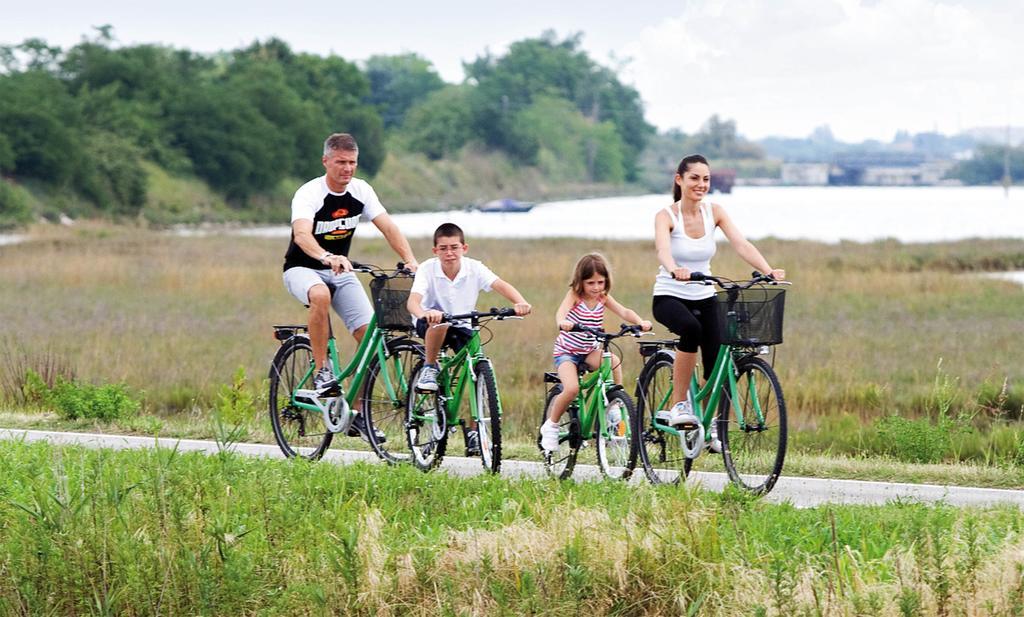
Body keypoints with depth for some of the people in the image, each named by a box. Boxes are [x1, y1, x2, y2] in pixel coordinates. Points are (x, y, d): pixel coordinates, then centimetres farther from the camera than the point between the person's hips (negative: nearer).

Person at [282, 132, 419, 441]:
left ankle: (358, 412, -2)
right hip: (302, 269, -5)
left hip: (340, 270, 5)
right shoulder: (309, 194, -21)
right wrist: (327, 258, -58)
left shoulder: (361, 190, -5)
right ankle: (321, 371, -25)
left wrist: (411, 261, -28)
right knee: (321, 296, -40)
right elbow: (302, 234, -38)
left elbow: (387, 226, -12)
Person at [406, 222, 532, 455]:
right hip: (431, 323, -2)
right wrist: (424, 313, -60)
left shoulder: (474, 268, -17)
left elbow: (500, 285, -32)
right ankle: (429, 368, -15)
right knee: (441, 321, -39)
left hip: (461, 326, 3)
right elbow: (413, 300, -36)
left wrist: (520, 302, -53)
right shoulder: (428, 269, -21)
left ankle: (474, 431, -2)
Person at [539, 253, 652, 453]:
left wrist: (640, 322, -36)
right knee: (572, 388, -26)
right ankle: (551, 425, -3)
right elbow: (561, 311, -34)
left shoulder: (603, 298, -2)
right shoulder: (574, 295, -14)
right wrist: (562, 322, -59)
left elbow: (624, 312, -15)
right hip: (566, 351, -4)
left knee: (614, 361, -27)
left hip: (590, 351, 4)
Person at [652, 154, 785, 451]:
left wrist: (768, 270, -32)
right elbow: (663, 248, -32)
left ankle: (710, 428, 16)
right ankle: (678, 406, -26)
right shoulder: (666, 216, -11)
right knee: (691, 328, -37)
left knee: (716, 365, -8)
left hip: (704, 298, 4)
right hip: (669, 297, -4)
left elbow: (741, 244, -15)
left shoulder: (714, 212, -1)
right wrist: (675, 269, -55)